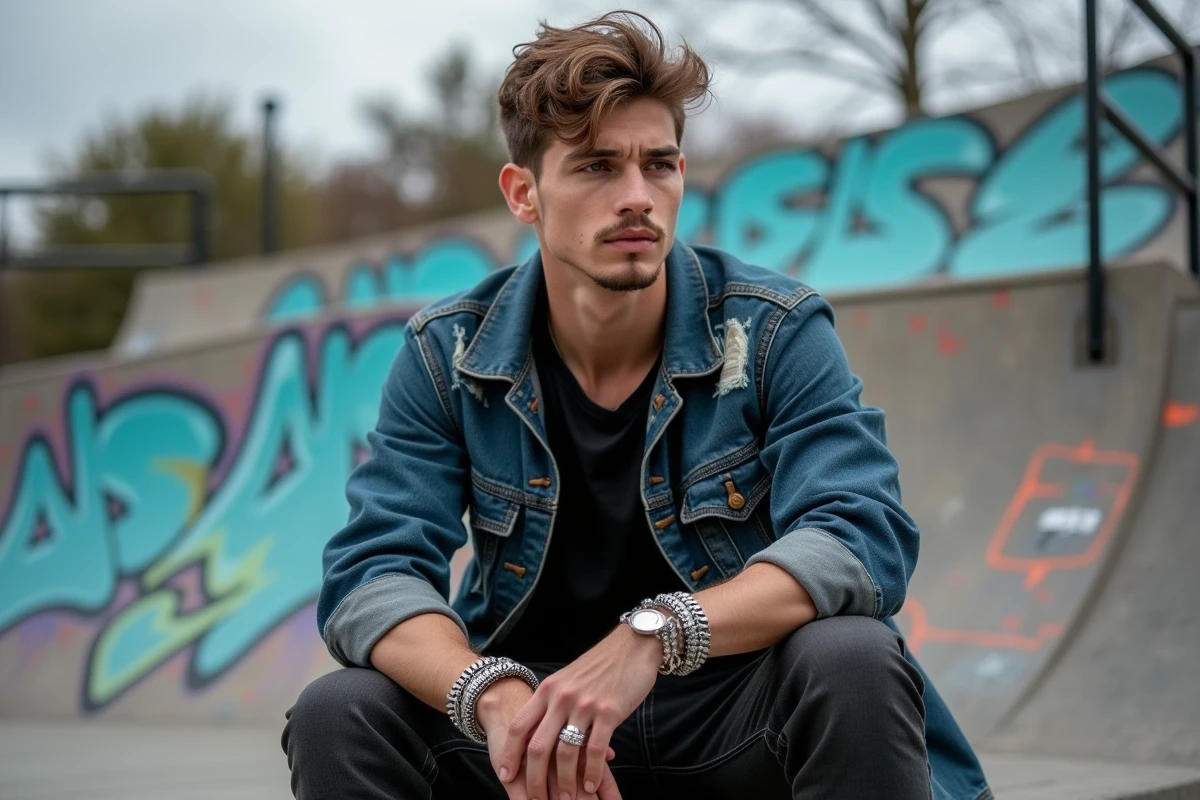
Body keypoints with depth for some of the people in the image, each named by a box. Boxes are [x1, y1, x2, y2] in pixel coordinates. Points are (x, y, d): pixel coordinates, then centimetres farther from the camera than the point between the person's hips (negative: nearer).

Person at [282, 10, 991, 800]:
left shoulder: (776, 331, -9)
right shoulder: (448, 356, -3)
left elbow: (864, 536, -22)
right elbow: (374, 572, -12)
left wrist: (655, 636, -38)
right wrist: (490, 693, -35)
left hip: (741, 718, -1)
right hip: (539, 727, 1)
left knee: (852, 661, -32)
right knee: (338, 717, -23)